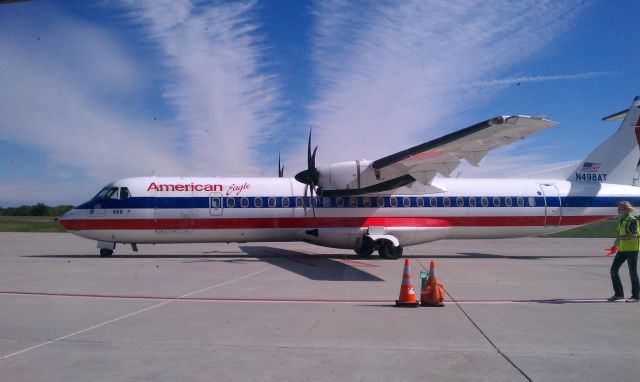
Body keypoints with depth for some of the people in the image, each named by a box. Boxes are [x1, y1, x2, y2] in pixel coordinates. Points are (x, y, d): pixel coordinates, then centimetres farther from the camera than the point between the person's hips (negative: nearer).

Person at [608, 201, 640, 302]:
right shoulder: (621, 221, 14)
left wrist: (620, 238, -24)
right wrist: (615, 245, 11)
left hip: (632, 249, -8)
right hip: (622, 249, 8)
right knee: (614, 269, 4)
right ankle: (619, 293, 14)